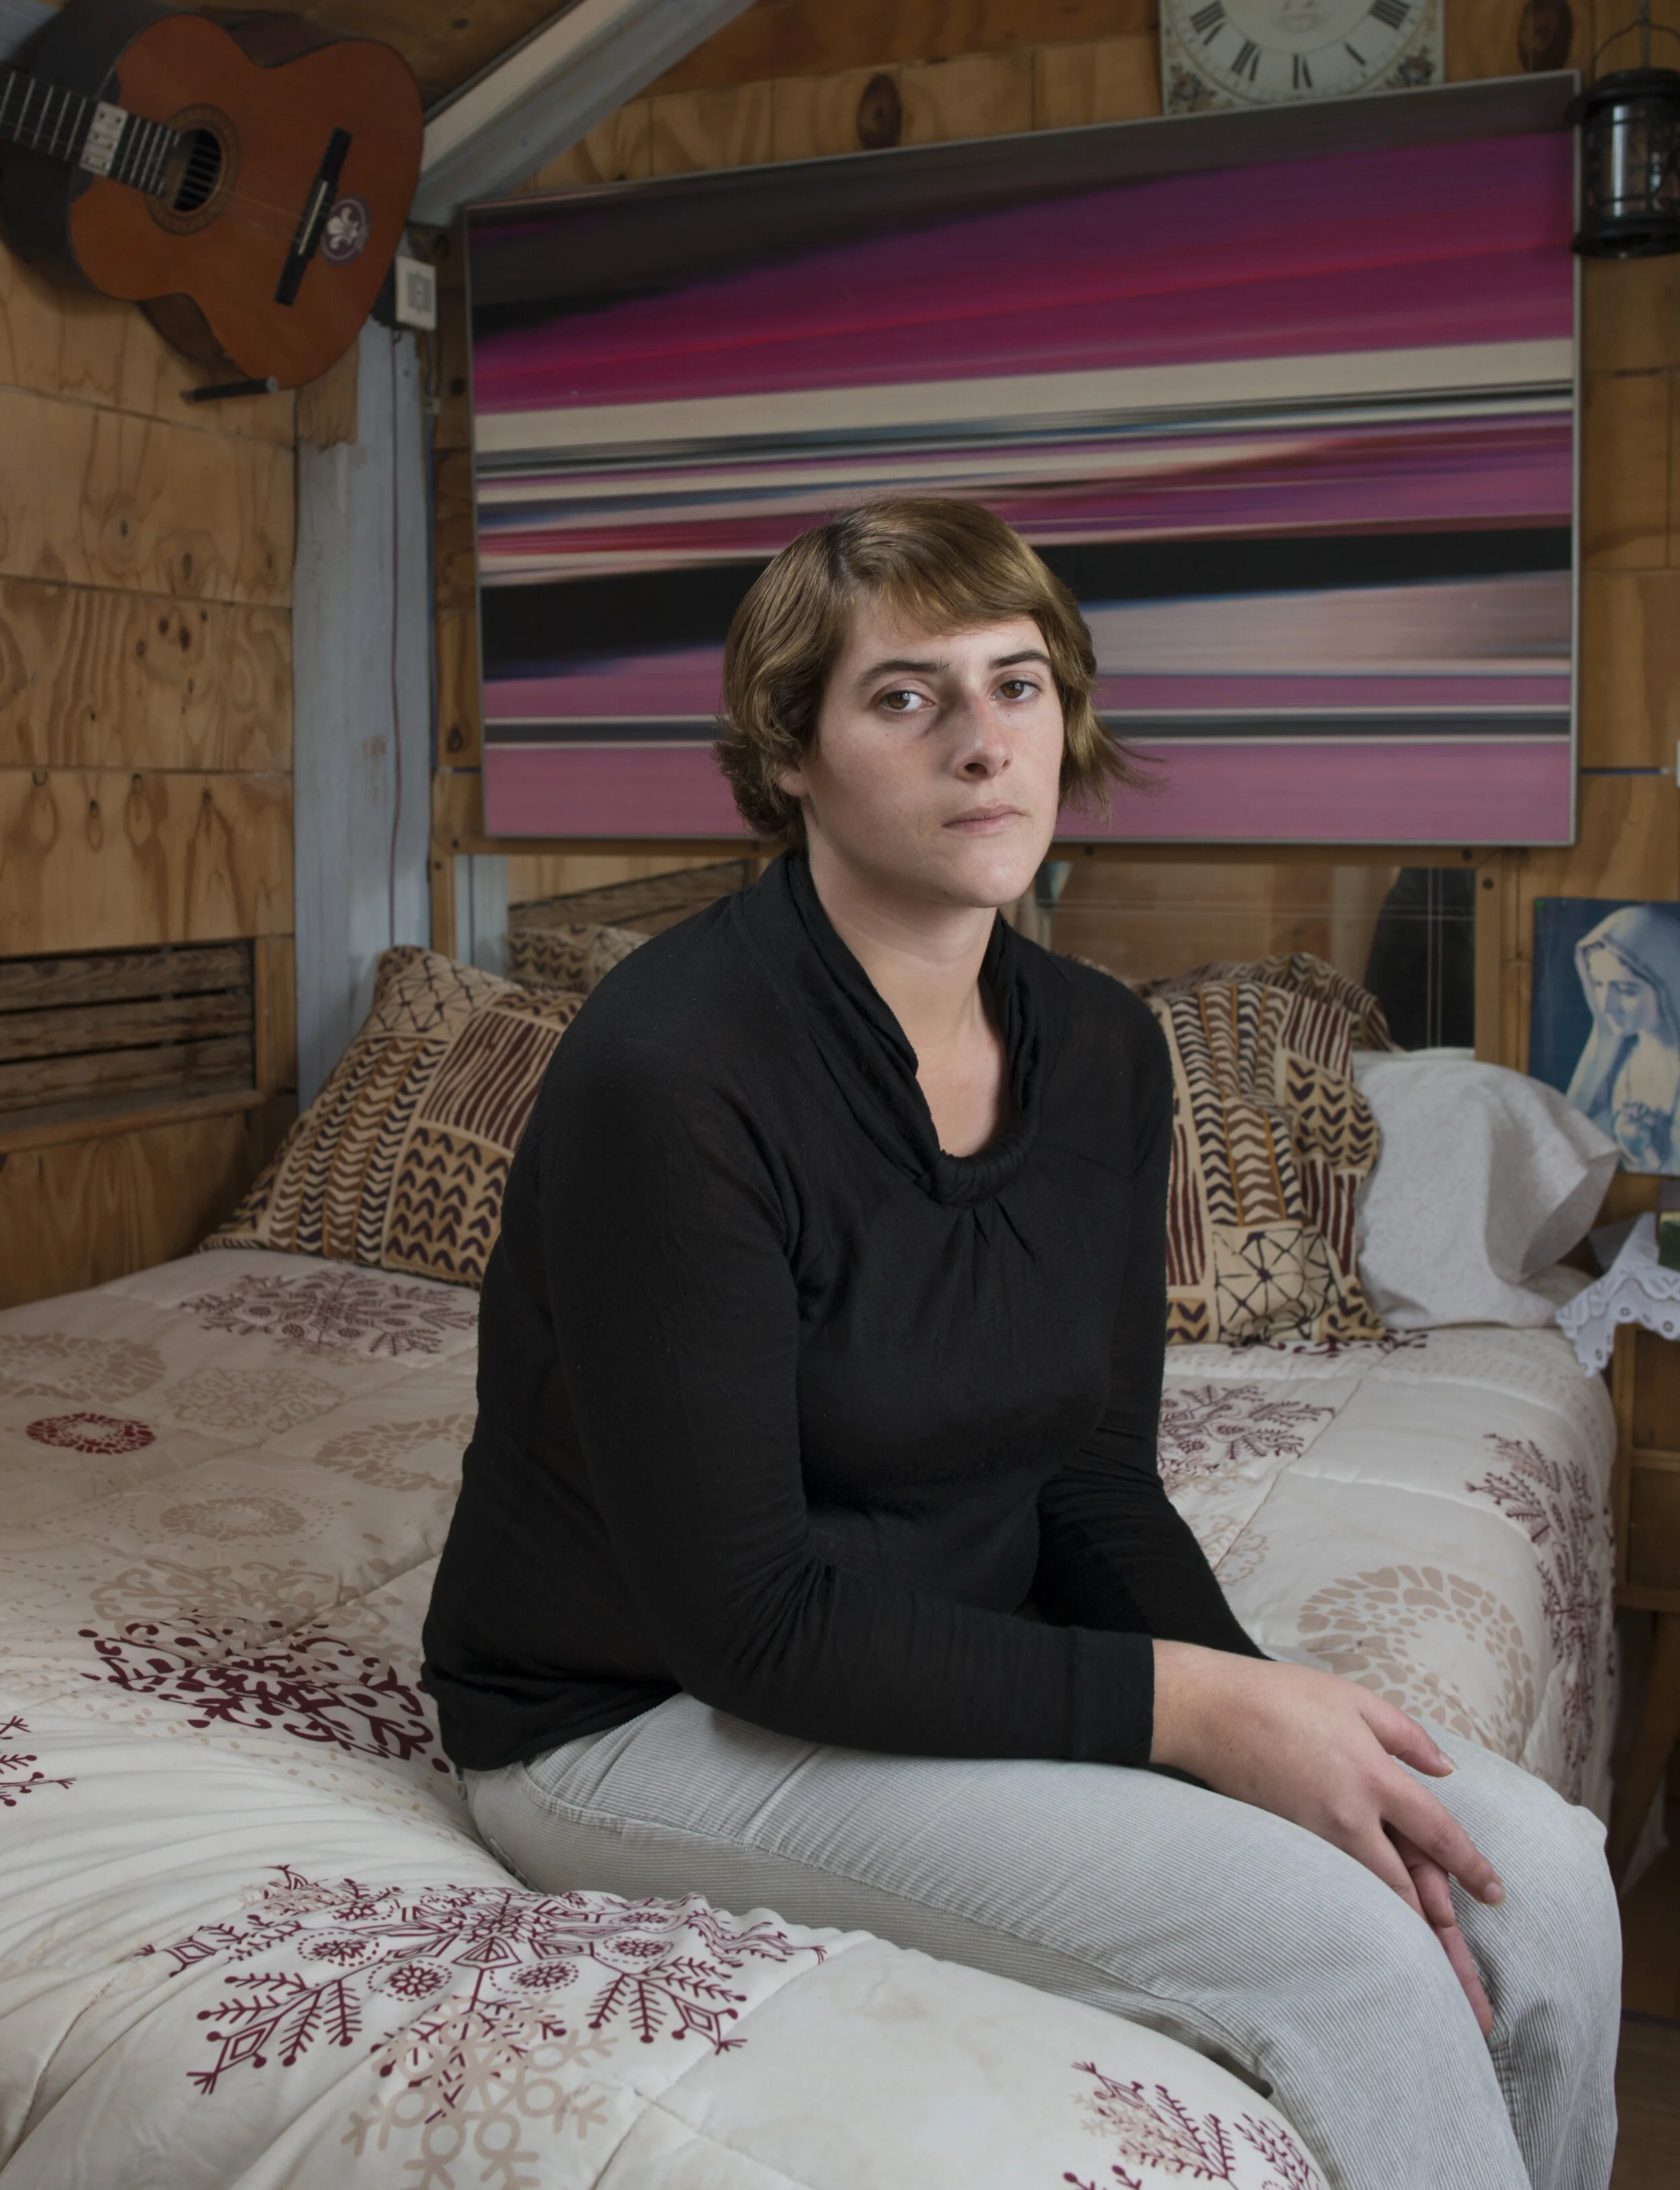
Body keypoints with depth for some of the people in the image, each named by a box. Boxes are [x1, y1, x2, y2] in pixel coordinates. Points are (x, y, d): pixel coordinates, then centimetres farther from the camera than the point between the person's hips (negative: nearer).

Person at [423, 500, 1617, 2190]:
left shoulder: (1103, 1053, -1)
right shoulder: (668, 1076, -23)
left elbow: (1096, 1486, 3)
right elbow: (745, 1614, -23)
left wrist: (1273, 1718, -14)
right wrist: (1196, 1704, -23)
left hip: (972, 1657, 7)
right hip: (643, 1717, -6)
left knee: (1529, 1875, -7)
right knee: (1337, 1946, -21)